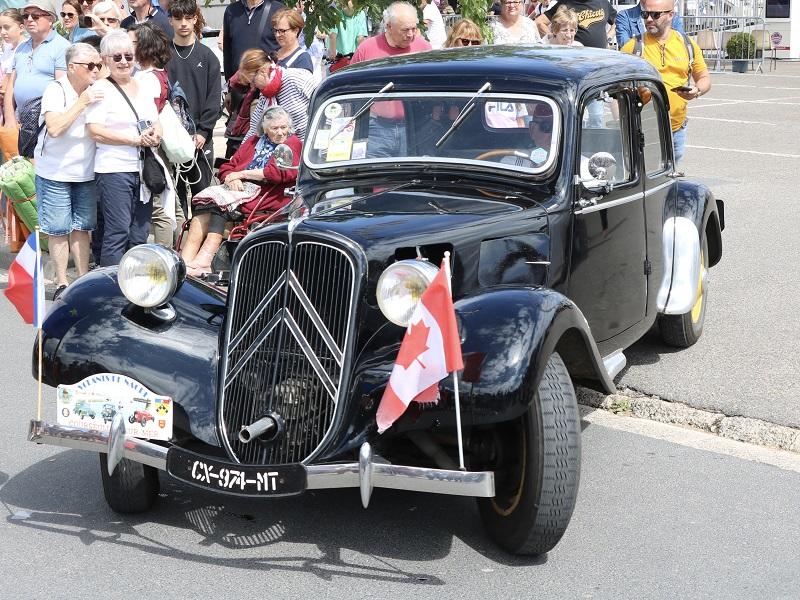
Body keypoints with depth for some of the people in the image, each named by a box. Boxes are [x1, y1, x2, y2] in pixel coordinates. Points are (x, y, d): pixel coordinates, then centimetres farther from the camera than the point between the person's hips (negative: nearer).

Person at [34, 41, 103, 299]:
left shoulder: (96, 91, 1)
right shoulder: (56, 90, -13)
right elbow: (54, 128, -24)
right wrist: (81, 103, -26)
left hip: (86, 171, 4)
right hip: (55, 172, -4)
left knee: (82, 227, 9)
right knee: (58, 229, 2)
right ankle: (62, 283, 11)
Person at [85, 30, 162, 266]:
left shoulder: (142, 86, 16)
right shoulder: (101, 89, -4)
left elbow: (156, 122, 22)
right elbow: (95, 131, -13)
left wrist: (156, 135, -2)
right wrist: (135, 140, -15)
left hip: (144, 169, 6)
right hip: (114, 169, -6)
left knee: (139, 235, 10)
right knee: (117, 233, -8)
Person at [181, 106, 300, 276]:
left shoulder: (294, 144, 7)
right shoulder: (254, 141, 27)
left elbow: (281, 172, -10)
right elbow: (227, 167, 23)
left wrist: (242, 174, -5)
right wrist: (232, 178, -2)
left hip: (264, 193, -6)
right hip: (238, 186, 6)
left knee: (219, 200, -29)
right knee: (204, 200, -23)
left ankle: (203, 260, -40)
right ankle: (185, 261, -35)